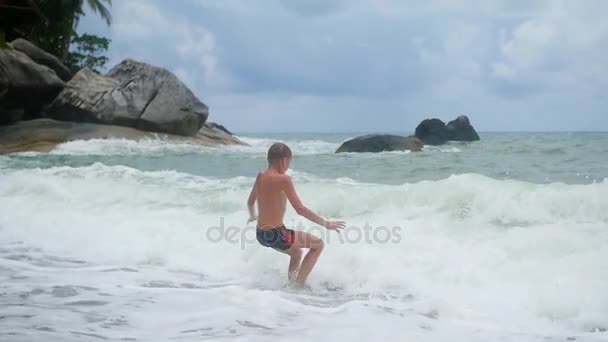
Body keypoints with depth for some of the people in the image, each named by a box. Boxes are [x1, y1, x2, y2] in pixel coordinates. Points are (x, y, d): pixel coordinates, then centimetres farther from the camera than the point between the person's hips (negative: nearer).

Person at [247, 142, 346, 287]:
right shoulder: (283, 179, -17)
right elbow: (301, 210, -19)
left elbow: (250, 202, 21)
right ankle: (299, 283, 2)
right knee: (318, 244, 8)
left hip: (261, 235, 8)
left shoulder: (260, 176, 5)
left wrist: (253, 216, 43)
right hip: (276, 235, -8)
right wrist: (326, 223, -11)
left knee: (297, 252, 32)